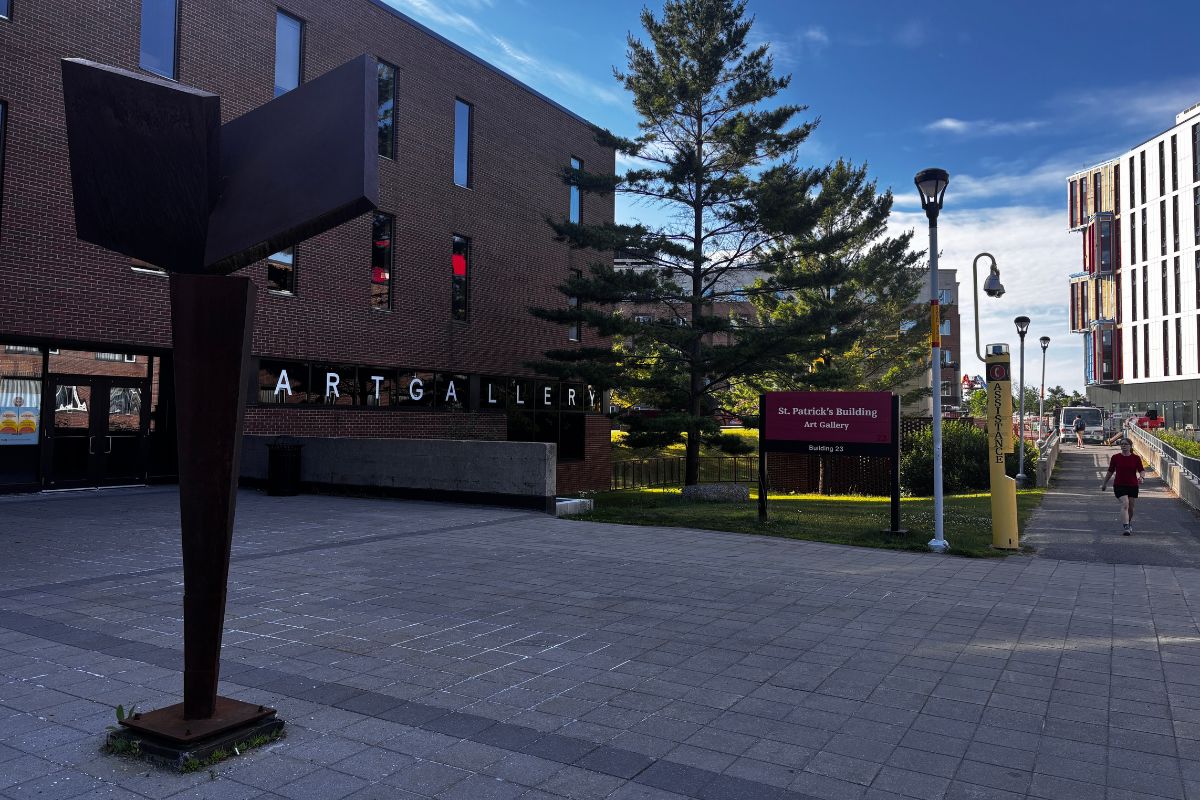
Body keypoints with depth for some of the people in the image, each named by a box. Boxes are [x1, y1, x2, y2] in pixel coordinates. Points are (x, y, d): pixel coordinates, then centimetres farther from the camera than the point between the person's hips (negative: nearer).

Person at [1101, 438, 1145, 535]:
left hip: (1133, 485, 2)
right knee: (1125, 504, -19)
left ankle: (1129, 523, 38)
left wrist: (1141, 477, -26)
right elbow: (1110, 471, 9)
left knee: (1130, 507, 12)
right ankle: (1126, 527, -24)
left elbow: (1142, 470, -3)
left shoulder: (1136, 458, 0)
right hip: (1119, 485, -2)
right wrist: (1104, 483, 15)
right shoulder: (1115, 457, 0)